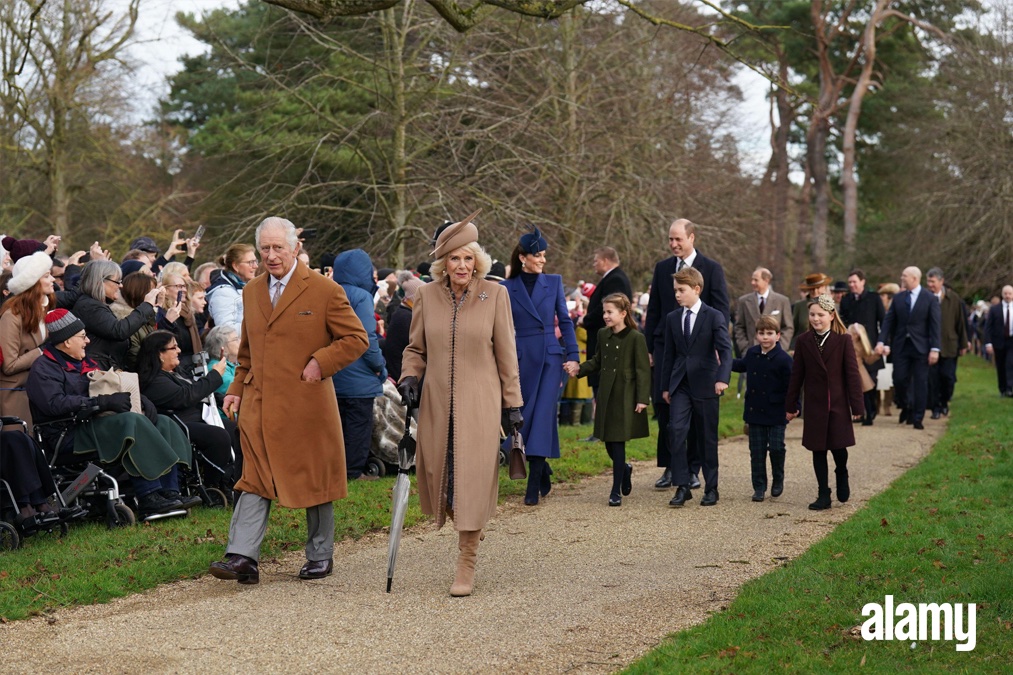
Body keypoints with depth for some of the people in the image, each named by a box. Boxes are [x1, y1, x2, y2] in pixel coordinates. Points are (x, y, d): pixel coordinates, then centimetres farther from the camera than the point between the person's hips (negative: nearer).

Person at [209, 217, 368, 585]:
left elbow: (356, 339, -3)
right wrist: (237, 389, 13)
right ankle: (242, 557, -8)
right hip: (259, 404, 4)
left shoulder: (324, 291, -4)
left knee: (314, 480, 7)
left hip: (307, 403, -4)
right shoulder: (252, 292, 13)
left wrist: (320, 362, -14)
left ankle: (320, 556, 20)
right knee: (255, 479, -3)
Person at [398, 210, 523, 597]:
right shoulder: (427, 296, 3)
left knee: (472, 479, -7)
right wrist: (408, 378, -5)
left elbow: (506, 354, 2)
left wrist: (512, 404, 2)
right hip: (436, 404, 3)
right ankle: (467, 531, 35)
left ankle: (467, 565, 2)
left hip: (479, 403, -3)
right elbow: (416, 348, 13)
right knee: (440, 475, 6)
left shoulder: (495, 294, -2)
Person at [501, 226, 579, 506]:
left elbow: (565, 320, 7)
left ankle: (534, 485, -6)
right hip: (522, 358, 0)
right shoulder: (507, 288, 2)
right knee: (523, 415, 5)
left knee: (543, 416, -7)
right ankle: (542, 468, 28)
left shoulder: (553, 282, 5)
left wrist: (573, 354, -1)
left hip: (550, 357, 0)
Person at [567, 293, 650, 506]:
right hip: (606, 395, 6)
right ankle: (624, 470, 39)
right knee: (609, 443, 10)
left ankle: (616, 490, 3)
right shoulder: (603, 335, 7)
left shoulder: (636, 338, -11)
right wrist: (579, 369, 0)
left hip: (626, 398, -6)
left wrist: (642, 399, -14)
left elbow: (643, 370, -11)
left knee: (617, 442, -4)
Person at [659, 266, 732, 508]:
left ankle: (711, 488, 16)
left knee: (708, 438, 5)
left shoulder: (714, 317, -4)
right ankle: (682, 487, -7)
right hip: (680, 385, 3)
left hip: (705, 386, -3)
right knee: (676, 430, -12)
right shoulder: (672, 318, 9)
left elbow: (725, 350, -12)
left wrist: (722, 378, -27)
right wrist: (666, 386, 14)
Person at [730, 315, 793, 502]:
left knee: (776, 447, -3)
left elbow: (790, 386, -10)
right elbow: (741, 365, 27)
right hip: (755, 411, 4)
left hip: (776, 413, -4)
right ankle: (759, 487, 13)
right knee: (757, 451, 6)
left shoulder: (783, 359, -12)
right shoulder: (752, 353, 4)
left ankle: (778, 479, 23)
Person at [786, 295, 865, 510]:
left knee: (838, 447, -1)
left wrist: (857, 405, -8)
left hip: (838, 404, -2)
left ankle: (842, 475, 31)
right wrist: (791, 405, 6)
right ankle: (823, 496, 11)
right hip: (814, 405, 2)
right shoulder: (803, 341, 2)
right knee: (818, 450, 4)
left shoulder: (843, 340, -4)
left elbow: (852, 374, -5)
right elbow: (796, 375, 5)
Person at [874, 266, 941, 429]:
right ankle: (905, 408, 25)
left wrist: (935, 349, -13)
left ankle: (917, 418, 7)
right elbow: (888, 321, 7)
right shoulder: (898, 298, 8)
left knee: (920, 383, 0)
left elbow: (935, 325, -6)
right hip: (901, 345, 3)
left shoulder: (930, 299, -3)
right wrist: (881, 341, -5)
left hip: (921, 347, -3)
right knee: (899, 379, -1)